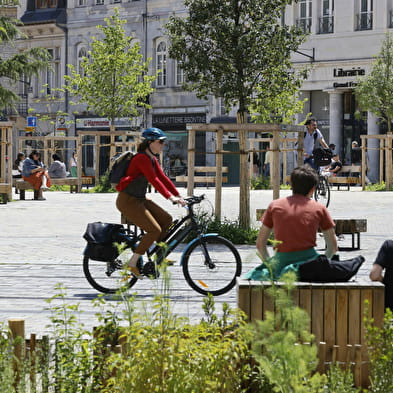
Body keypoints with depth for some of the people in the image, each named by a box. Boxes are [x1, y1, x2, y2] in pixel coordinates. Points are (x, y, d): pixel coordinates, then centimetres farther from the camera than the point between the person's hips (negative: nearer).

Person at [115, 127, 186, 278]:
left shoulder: (152, 159, 12)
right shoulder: (142, 158, -19)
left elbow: (163, 178, 11)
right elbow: (154, 180, -27)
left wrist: (178, 196, 4)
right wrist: (170, 197, -33)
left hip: (140, 199, 10)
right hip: (128, 200, -10)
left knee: (166, 219, 2)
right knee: (154, 230, -16)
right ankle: (132, 263, -9)